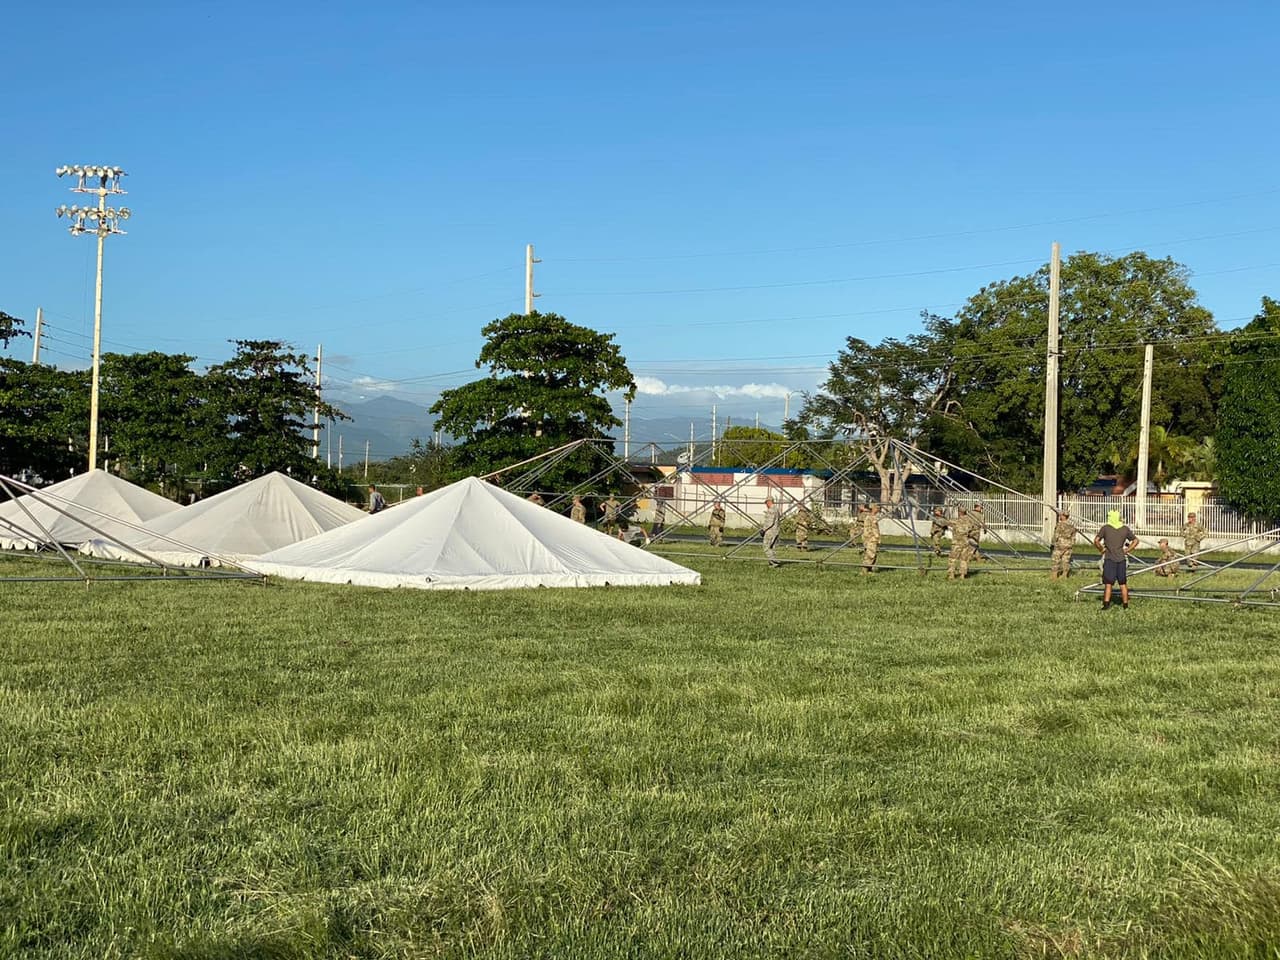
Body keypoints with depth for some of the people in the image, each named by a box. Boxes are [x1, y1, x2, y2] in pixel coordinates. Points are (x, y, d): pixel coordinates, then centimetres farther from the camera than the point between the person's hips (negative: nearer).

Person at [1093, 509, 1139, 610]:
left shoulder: (1105, 528, -4)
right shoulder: (1125, 529, 5)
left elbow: (1096, 541, -9)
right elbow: (1135, 541, 11)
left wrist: (1101, 550, 5)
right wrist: (1127, 551, 12)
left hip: (1109, 558, -3)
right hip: (1122, 559, 3)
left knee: (1108, 583, 0)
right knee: (1123, 583, 11)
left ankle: (1106, 604, -9)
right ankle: (1125, 605, 14)